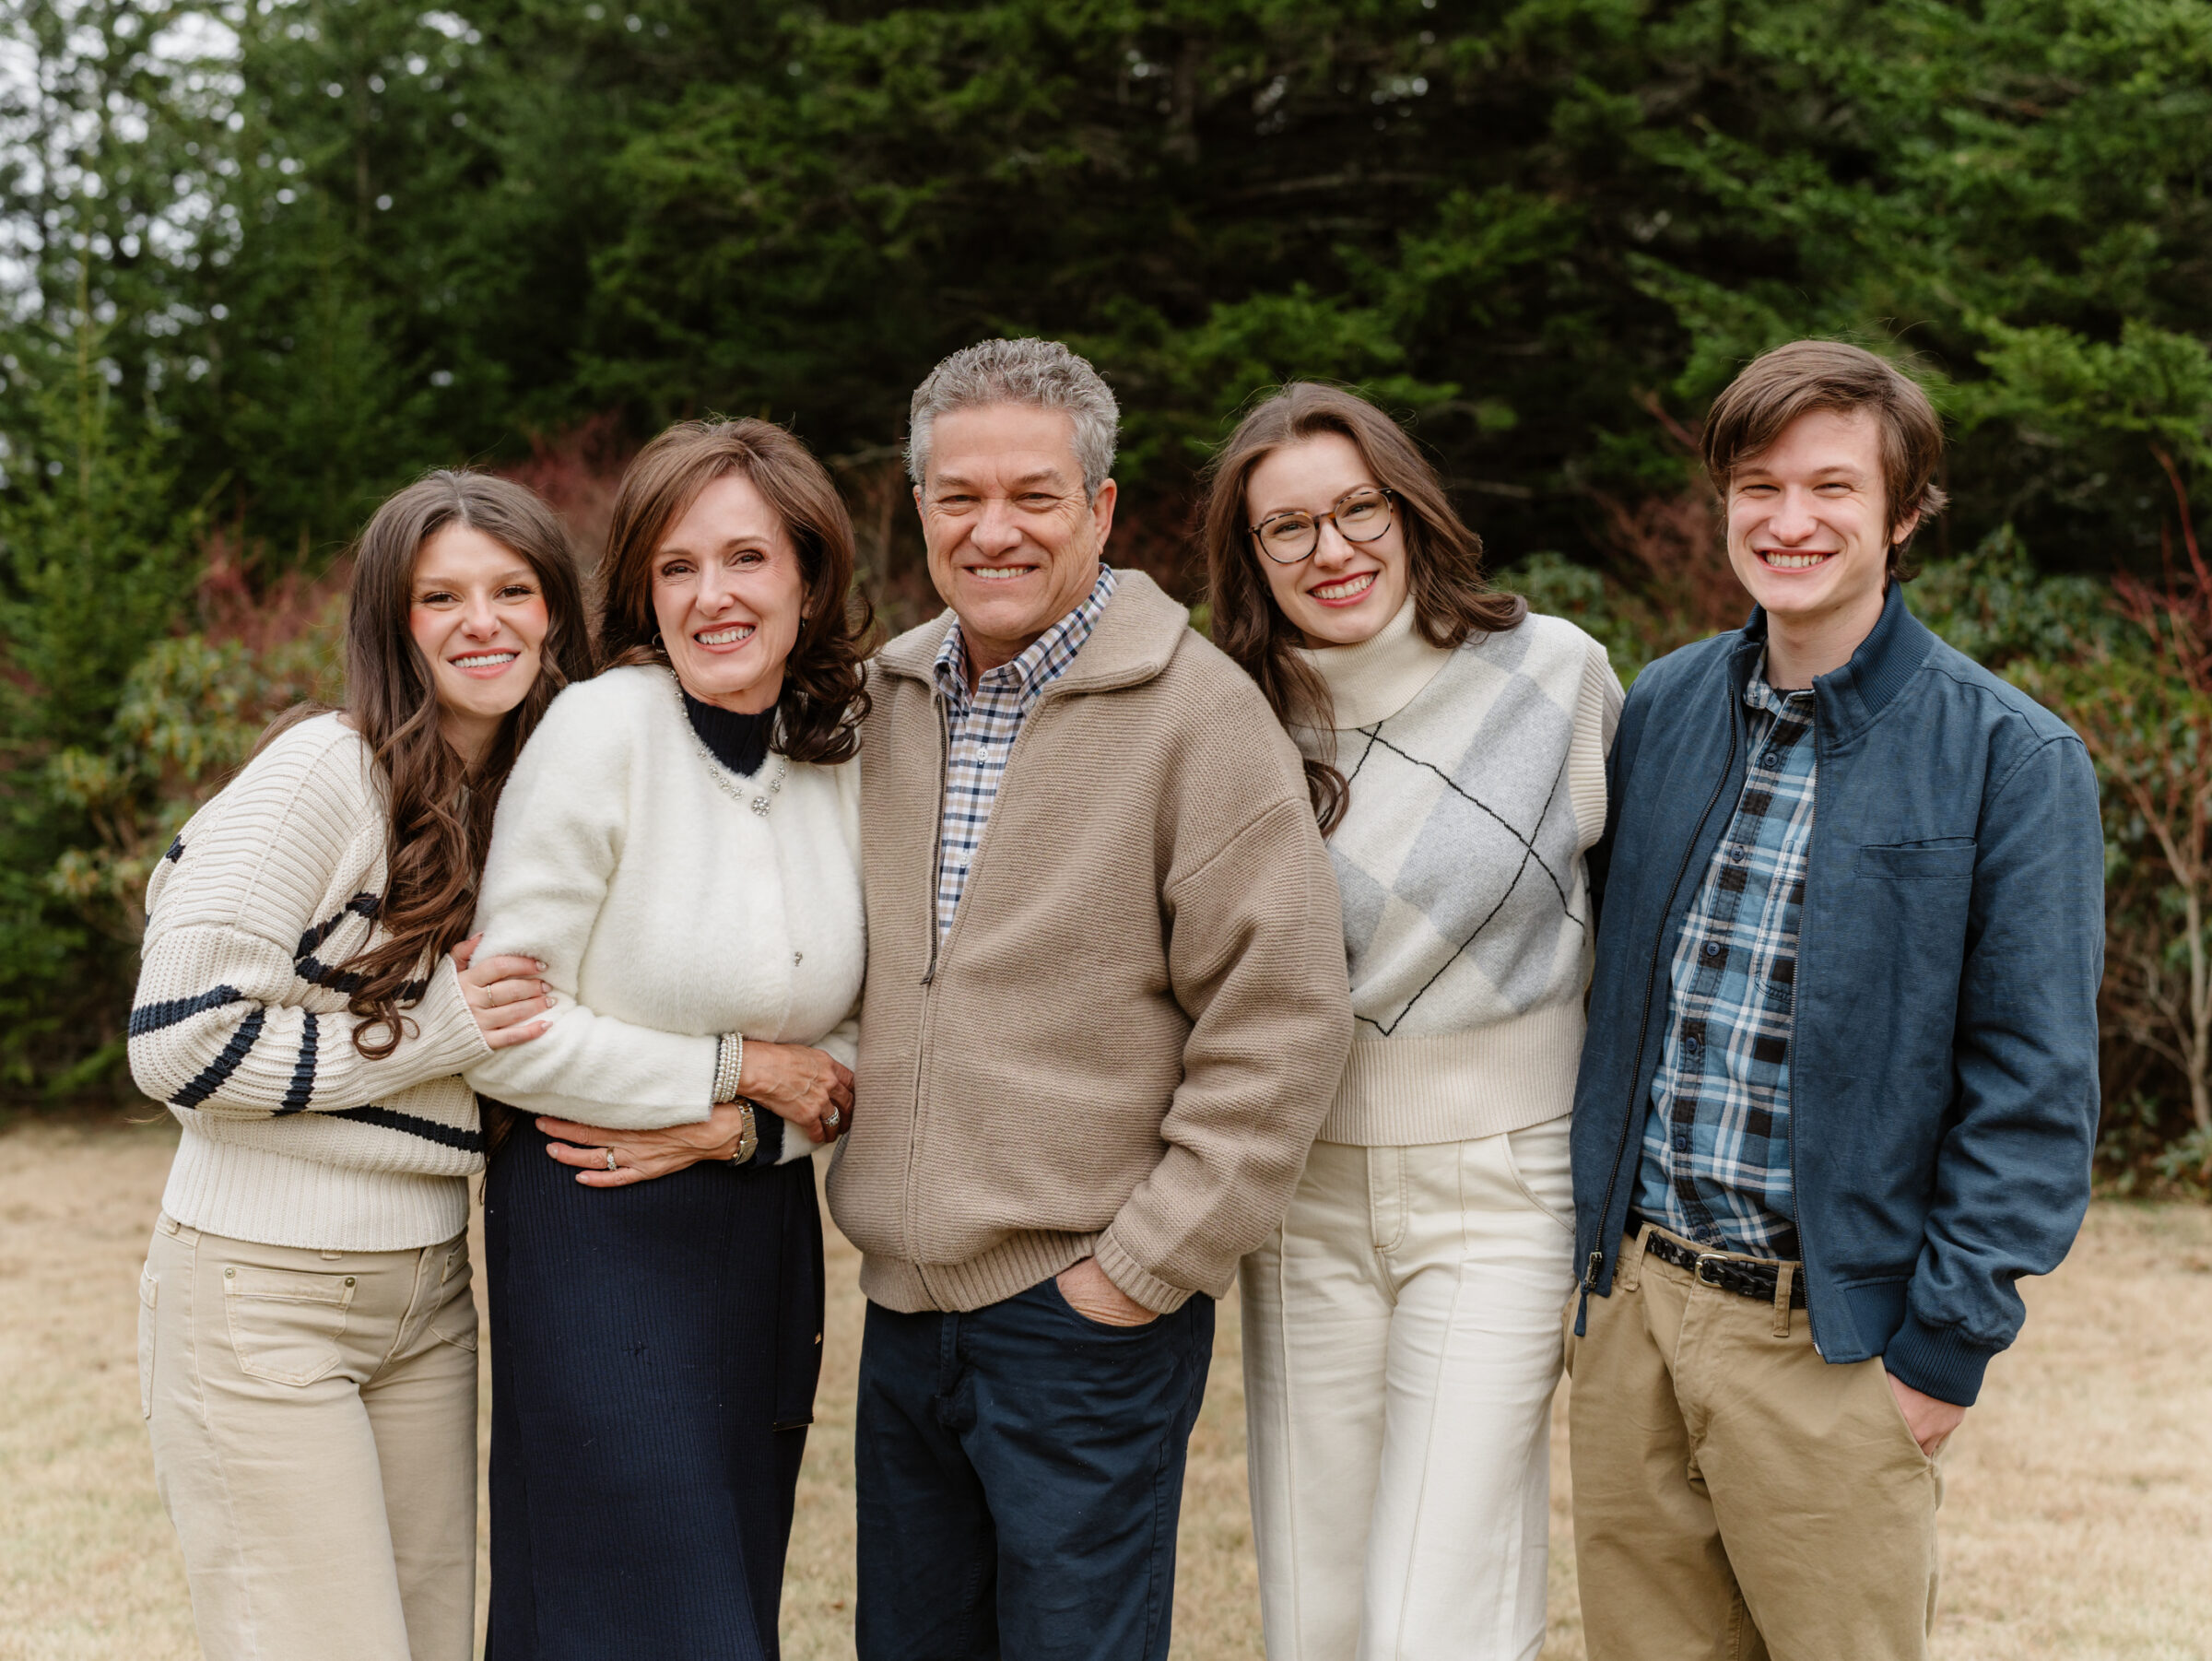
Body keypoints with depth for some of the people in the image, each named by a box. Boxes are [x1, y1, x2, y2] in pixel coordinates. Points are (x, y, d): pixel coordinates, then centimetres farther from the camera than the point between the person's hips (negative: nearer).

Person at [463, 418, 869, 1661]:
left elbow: (859, 1043, 6)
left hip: (764, 1228, 5)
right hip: (598, 1233, -5)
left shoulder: (850, 753, 1)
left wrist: (731, 1132, -11)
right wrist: (739, 1069, -12)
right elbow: (505, 1033, -16)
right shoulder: (603, 731, -14)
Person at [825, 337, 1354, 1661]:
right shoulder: (889, 698, 8)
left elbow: (1281, 1021, -14)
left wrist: (1145, 1267, -14)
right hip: (902, 1303, 6)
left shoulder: (1197, 710, -11)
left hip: (1086, 1314, -6)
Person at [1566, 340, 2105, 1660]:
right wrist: (1587, 1248, 11)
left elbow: (2036, 1083, -9)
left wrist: (1948, 1345, -11)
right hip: (1628, 1305, 5)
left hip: (1828, 1340, -4)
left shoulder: (2007, 757, -8)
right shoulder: (1665, 707, 7)